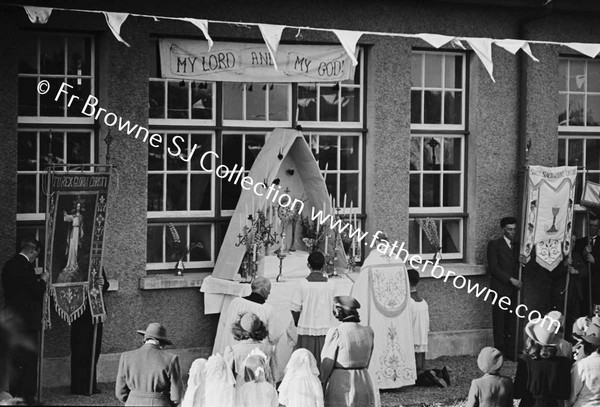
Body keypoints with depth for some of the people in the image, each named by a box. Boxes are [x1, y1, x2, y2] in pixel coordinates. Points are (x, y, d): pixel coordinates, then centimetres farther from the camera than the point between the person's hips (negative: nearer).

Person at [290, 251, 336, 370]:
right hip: (325, 329, 1)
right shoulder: (331, 285, -3)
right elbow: (332, 308, 2)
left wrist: (297, 323, 12)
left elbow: (295, 309, -4)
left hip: (306, 330, -1)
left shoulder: (303, 284, -8)